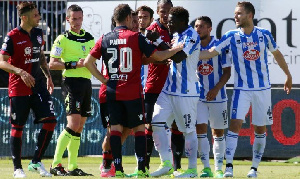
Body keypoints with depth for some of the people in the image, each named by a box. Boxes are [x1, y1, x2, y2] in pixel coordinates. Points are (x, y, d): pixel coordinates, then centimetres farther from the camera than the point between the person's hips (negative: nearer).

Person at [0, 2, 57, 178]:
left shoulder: (38, 33, 9)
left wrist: (48, 76, 15)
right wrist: (20, 72, -27)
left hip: (38, 85, 6)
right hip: (19, 88, -6)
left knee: (50, 120, -7)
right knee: (18, 127, 1)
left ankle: (36, 162, 4)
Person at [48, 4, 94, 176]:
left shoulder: (90, 39, 16)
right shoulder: (63, 39, -4)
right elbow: (52, 64, -8)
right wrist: (73, 64, -17)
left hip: (86, 82, 7)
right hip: (71, 82, -7)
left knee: (80, 127, 7)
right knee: (73, 124, -17)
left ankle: (73, 167, 11)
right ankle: (56, 165, -15)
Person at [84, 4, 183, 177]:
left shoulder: (105, 39, 4)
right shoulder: (136, 37, -5)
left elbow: (88, 62, 3)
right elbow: (159, 56, -2)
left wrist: (102, 79, 9)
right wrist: (177, 49, 14)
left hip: (113, 91, 3)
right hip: (133, 92, -3)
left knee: (116, 128, 4)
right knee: (140, 128, 7)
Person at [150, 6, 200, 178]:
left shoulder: (191, 35, -14)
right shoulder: (176, 35, 13)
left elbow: (178, 57, -25)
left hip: (186, 91, -8)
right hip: (169, 89, 8)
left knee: (188, 130, 0)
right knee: (157, 122, -1)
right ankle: (166, 164, 4)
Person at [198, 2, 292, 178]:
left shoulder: (264, 34, -2)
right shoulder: (231, 36, -5)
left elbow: (277, 54, 13)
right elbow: (210, 53, -9)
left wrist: (288, 75, 22)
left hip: (263, 89, 1)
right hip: (242, 89, -1)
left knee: (260, 129, 6)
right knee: (235, 124, -16)